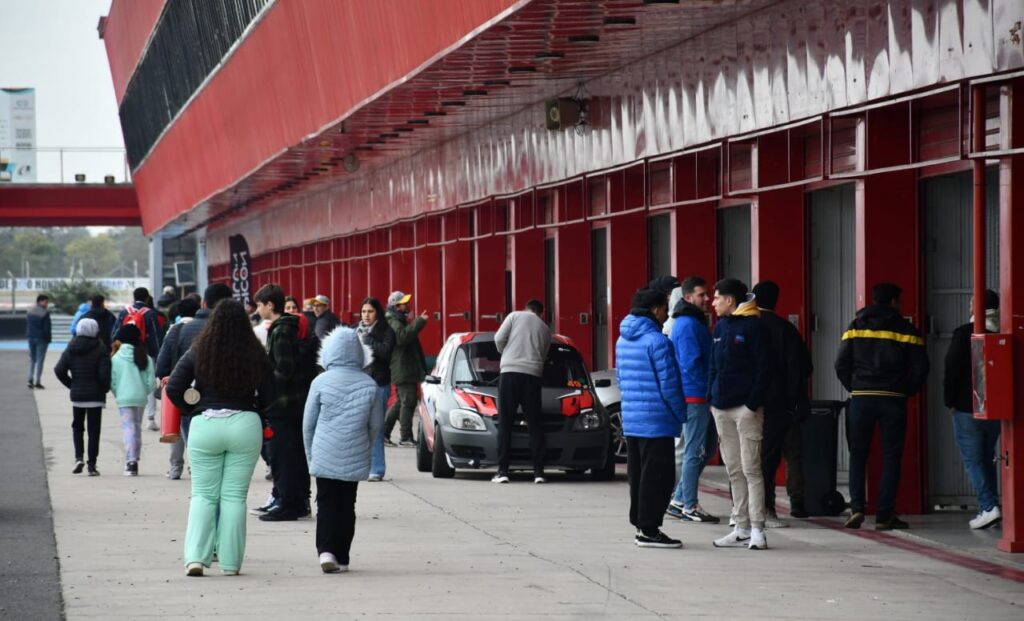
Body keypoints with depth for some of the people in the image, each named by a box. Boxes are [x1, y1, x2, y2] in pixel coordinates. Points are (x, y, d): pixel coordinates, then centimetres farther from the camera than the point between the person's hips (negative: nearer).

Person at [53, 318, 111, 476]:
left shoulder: (70, 349, 2)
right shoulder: (101, 349, -9)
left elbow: (59, 370, -2)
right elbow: (104, 373, -16)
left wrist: (71, 384, 8)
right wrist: (105, 388, 1)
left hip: (77, 395, 2)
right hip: (95, 396, -2)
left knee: (77, 427, 18)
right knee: (93, 430, 2)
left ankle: (78, 457, 0)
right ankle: (91, 464, -1)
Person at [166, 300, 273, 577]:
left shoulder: (198, 352, -2)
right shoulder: (256, 356, -2)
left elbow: (173, 389, -4)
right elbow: (268, 396, 1)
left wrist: (192, 410, 11)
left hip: (204, 425, 0)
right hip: (245, 424, 0)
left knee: (203, 494, 7)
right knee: (234, 496, 6)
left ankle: (196, 557, -5)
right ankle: (230, 562, 7)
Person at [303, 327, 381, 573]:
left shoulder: (321, 382, -6)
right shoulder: (370, 385, 0)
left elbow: (308, 423, -1)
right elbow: (375, 425, 5)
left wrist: (311, 455, 11)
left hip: (325, 458, -2)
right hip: (355, 459, 2)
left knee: (326, 504, 4)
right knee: (347, 506, 10)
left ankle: (326, 551, -15)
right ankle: (342, 558, 11)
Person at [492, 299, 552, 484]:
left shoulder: (515, 316, 11)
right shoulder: (545, 329, 19)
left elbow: (499, 338, 2)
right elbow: (543, 356, 17)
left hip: (509, 372, -2)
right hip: (533, 375, 2)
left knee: (505, 423, 0)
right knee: (535, 425, 7)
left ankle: (502, 471, -5)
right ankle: (538, 472, 1)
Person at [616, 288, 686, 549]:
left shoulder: (623, 340, 11)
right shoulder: (657, 341, -16)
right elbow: (668, 384, -15)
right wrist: (680, 415, -4)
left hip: (630, 419, 9)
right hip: (657, 421, -9)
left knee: (638, 475, 13)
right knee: (657, 476, -4)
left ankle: (641, 525, 18)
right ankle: (649, 530, -4)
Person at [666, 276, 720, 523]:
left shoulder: (696, 322, 17)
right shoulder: (687, 325, -14)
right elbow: (692, 363, -20)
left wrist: (712, 390, 14)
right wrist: (709, 387, -15)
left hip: (702, 396, 10)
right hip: (695, 396, -10)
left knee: (707, 448, 15)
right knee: (694, 452, -4)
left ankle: (679, 499, 19)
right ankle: (689, 506, 2)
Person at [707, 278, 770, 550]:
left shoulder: (752, 325, -7)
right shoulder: (720, 327, 16)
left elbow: (762, 367, -11)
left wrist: (753, 404, -16)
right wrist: (711, 399, 9)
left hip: (745, 408, -8)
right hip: (722, 409, 8)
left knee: (751, 469, -8)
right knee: (734, 471, 9)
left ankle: (757, 530, -7)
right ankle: (742, 529, 13)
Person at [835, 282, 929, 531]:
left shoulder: (855, 327, 5)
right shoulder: (906, 330, 1)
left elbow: (841, 364, 0)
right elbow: (920, 368, -2)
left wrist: (854, 388, 12)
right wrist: (906, 391, 11)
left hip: (860, 398, 1)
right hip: (893, 401, -1)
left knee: (858, 454, 11)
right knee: (891, 457, 4)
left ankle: (857, 507, -4)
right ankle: (884, 515, 1)